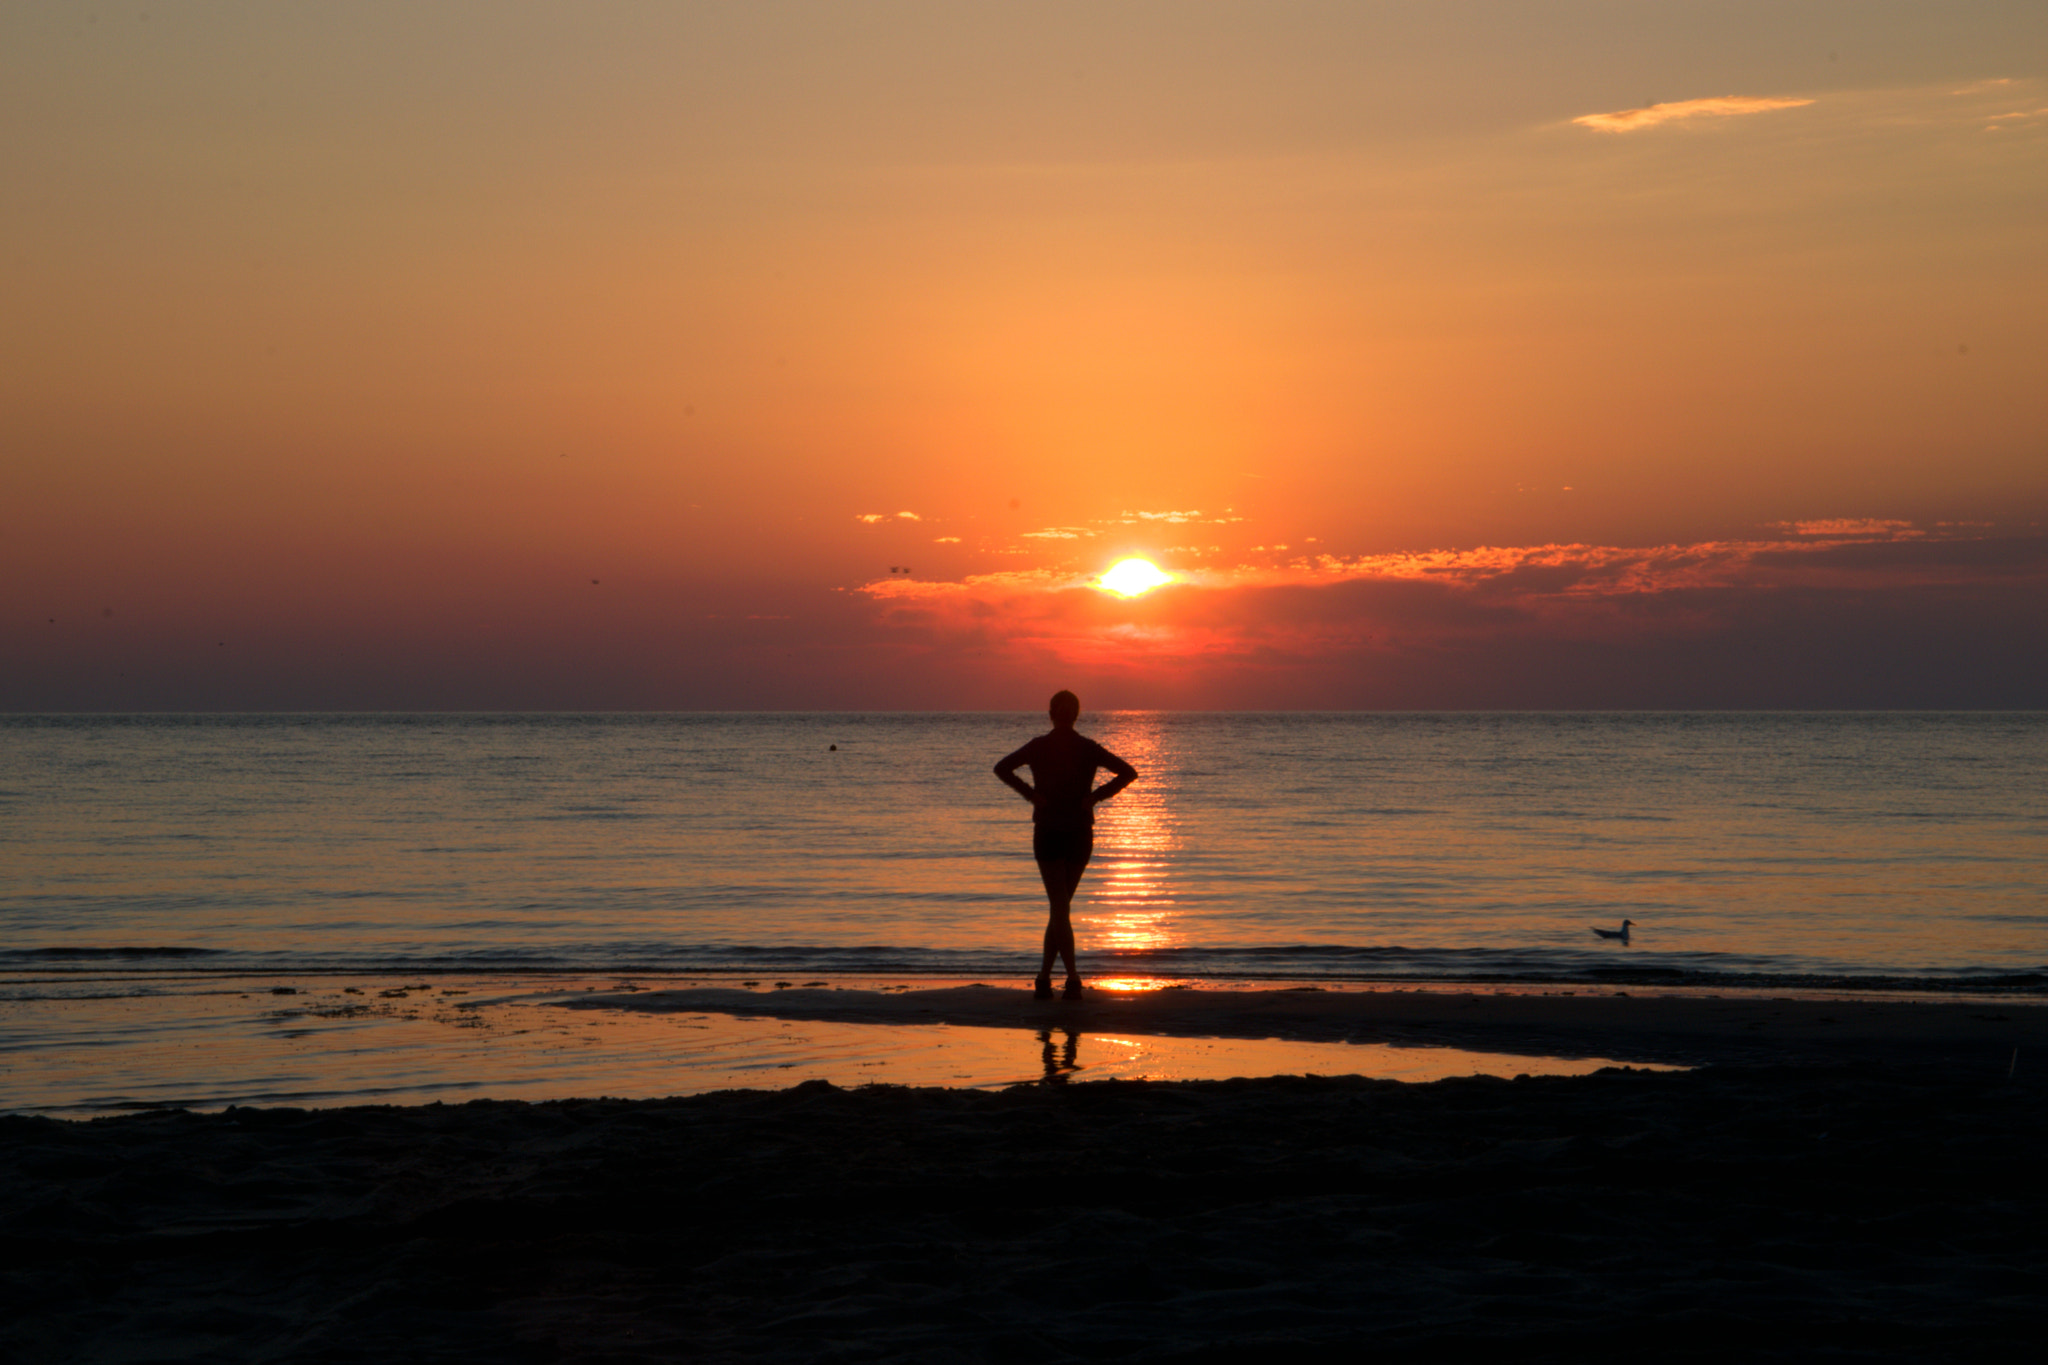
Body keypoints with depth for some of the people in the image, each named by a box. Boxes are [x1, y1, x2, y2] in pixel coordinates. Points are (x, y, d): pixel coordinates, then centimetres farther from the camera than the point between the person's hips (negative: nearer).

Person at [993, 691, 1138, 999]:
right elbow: (1128, 772, -4)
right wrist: (1094, 797, -5)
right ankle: (1044, 975, 16)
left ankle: (1073, 976, -19)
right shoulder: (1088, 748, 1)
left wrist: (1031, 794, -9)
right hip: (1080, 835, 1)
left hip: (1047, 834, -1)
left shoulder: (1039, 746, -1)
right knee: (1061, 906, 14)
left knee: (1060, 907, -4)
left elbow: (1002, 768, -13)